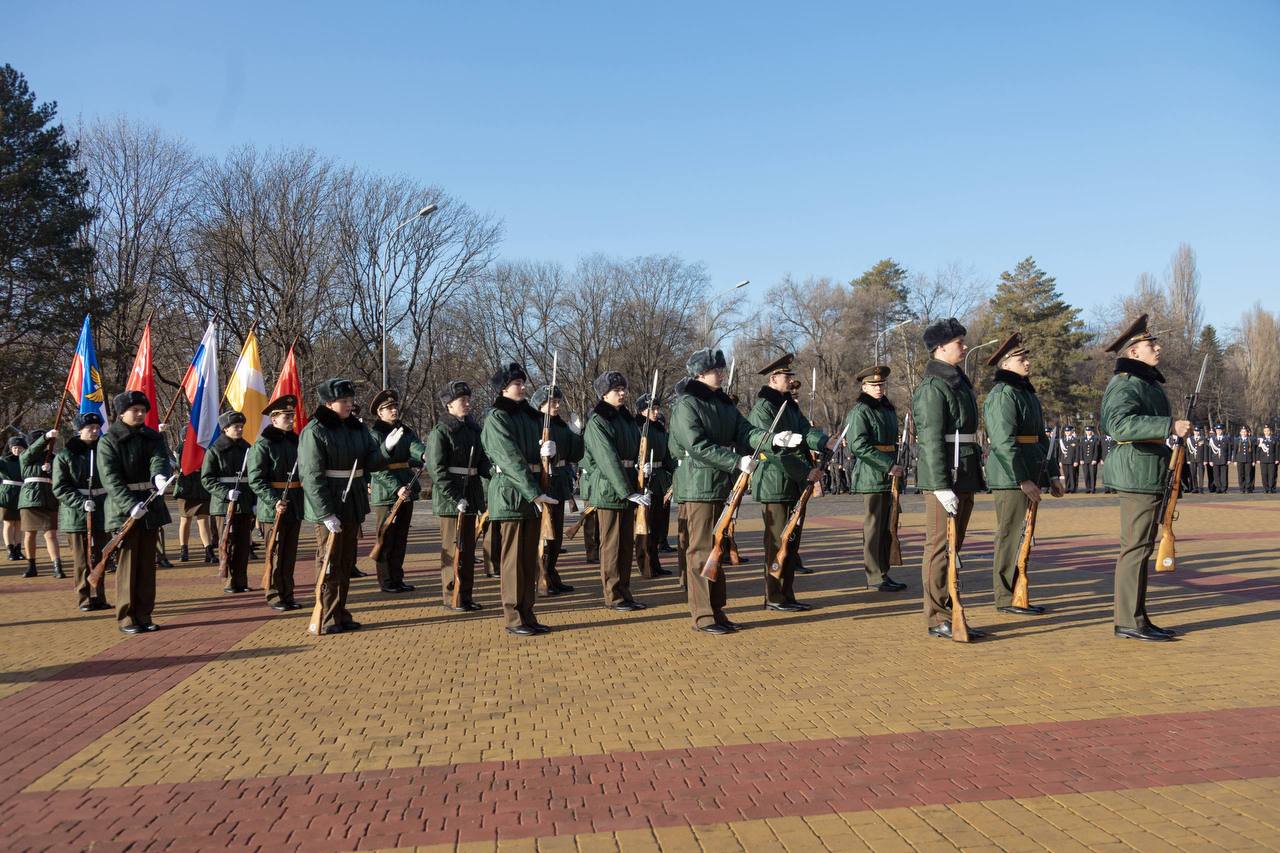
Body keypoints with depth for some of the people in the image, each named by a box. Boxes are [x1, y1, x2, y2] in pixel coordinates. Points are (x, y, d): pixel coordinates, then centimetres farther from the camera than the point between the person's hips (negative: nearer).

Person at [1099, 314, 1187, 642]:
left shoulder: (1146, 382, 20)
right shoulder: (1126, 383, -14)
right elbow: (1120, 424, -31)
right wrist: (1171, 425, -32)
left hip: (1148, 476, 11)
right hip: (1139, 475, -11)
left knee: (1140, 547, 13)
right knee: (1136, 547, -8)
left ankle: (1136, 618, 19)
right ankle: (1129, 621, -4)